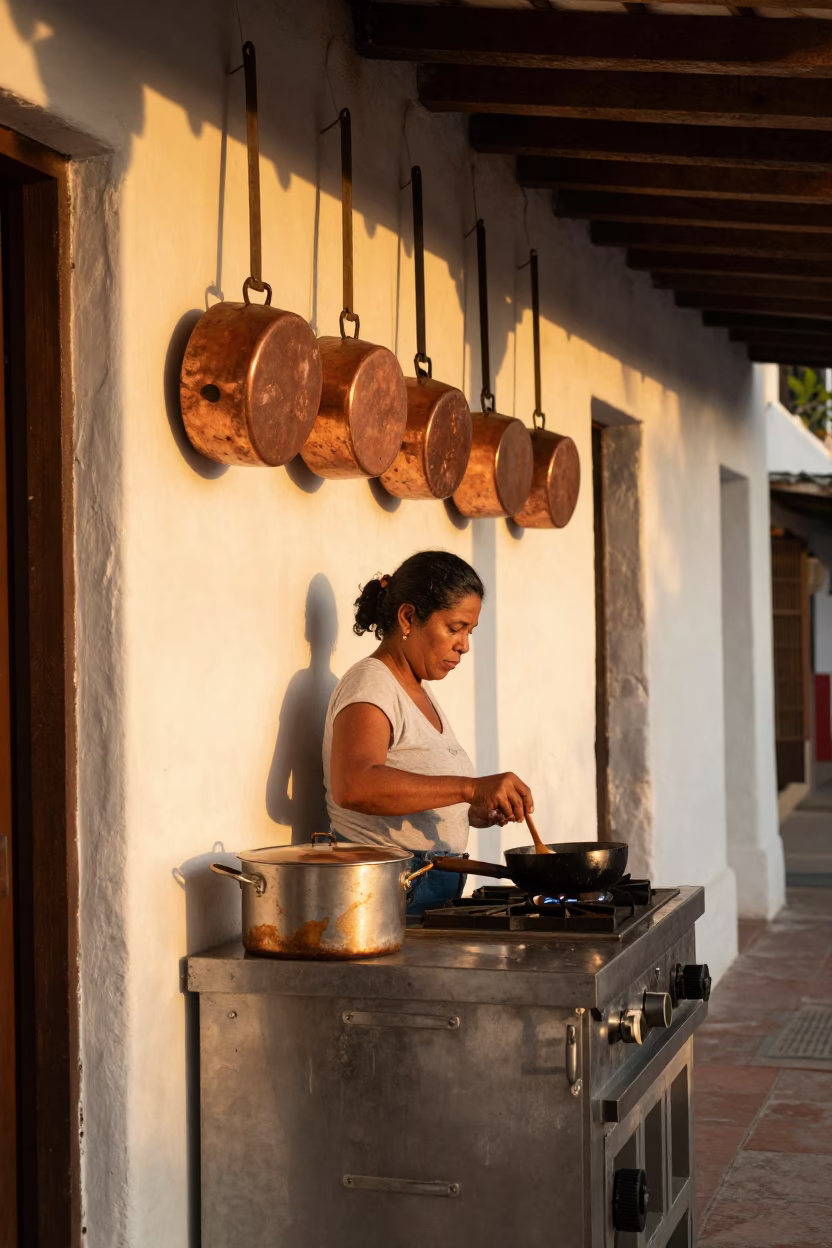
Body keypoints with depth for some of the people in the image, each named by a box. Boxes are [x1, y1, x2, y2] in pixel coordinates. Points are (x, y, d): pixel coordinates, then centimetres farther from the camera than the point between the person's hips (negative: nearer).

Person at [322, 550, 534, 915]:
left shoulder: (418, 690, 16)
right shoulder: (369, 685, -13)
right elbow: (354, 786, -32)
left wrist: (471, 810, 7)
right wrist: (470, 787, -36)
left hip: (434, 890, 9)